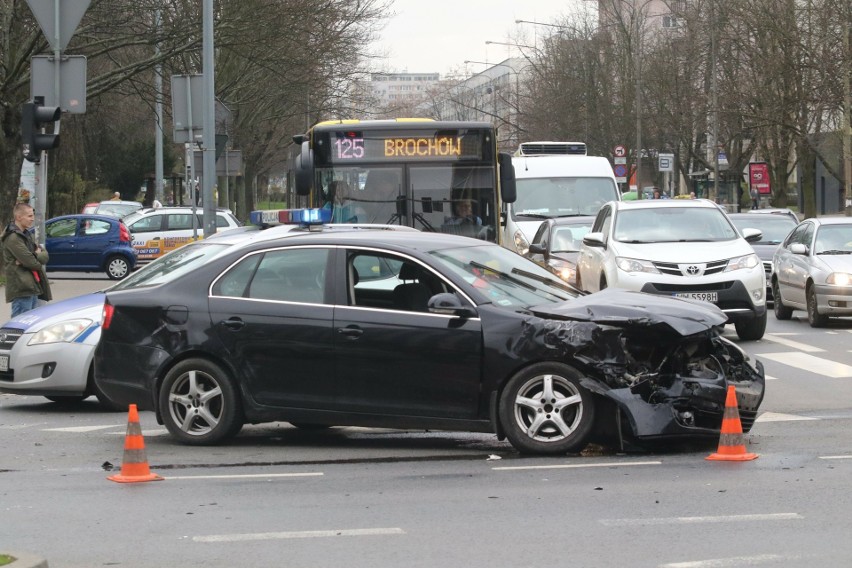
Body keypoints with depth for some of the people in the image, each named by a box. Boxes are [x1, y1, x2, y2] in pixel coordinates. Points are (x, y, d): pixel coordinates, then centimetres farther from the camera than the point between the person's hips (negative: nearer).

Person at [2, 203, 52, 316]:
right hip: (22, 289, -10)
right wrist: (38, 257, 2)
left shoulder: (27, 235, 17)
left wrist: (36, 256, -12)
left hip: (33, 287, 10)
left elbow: (45, 255, 9)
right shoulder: (13, 238, -13)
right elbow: (31, 262, -19)